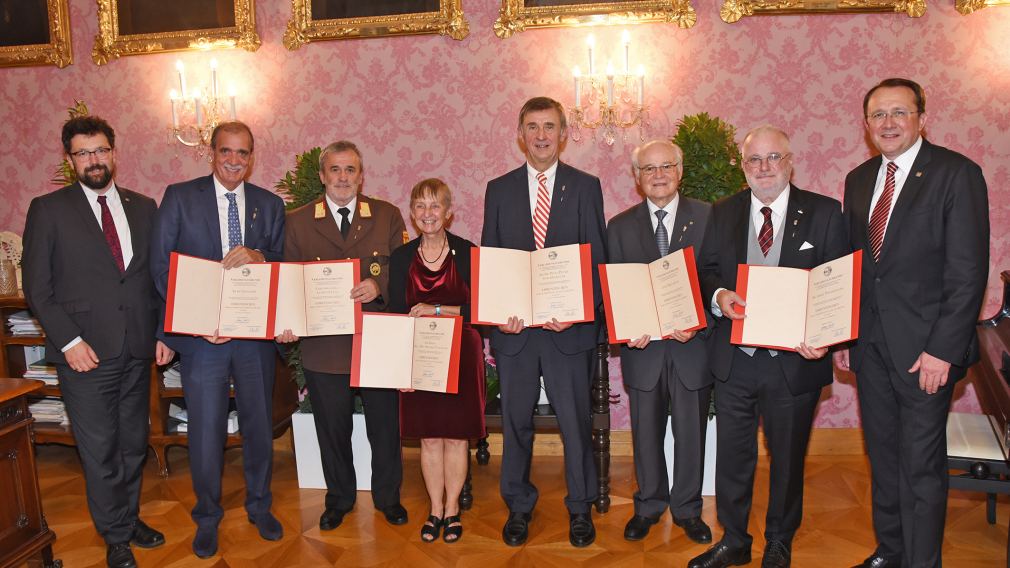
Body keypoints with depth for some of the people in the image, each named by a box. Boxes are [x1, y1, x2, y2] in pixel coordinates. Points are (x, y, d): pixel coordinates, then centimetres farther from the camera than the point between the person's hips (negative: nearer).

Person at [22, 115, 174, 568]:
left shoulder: (143, 208, 9)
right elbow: (37, 287, -3)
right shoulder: (48, 210, -1)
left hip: (138, 351, 3)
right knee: (100, 453, 5)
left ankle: (130, 518, 33)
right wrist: (69, 341, -12)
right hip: (85, 353, -3)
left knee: (134, 445, 15)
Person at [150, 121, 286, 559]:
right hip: (202, 334, -2)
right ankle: (207, 516, 28)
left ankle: (259, 505, 34)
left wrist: (257, 256, -18)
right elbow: (161, 265, -4)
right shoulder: (179, 197, 0)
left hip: (256, 334, 2)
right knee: (206, 431, 7)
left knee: (260, 425, 13)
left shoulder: (270, 205, 7)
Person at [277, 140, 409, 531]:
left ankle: (388, 496, 34)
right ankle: (339, 499, 35)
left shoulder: (388, 216, 3)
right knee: (332, 429, 14)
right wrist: (288, 322, -13)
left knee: (385, 426, 12)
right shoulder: (298, 222, 3)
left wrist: (379, 286, -21)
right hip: (323, 347, 0)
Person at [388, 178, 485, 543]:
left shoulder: (467, 253, -3)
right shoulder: (402, 258, 4)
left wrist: (438, 310, -19)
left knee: (456, 435, 5)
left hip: (460, 355, -2)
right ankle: (436, 509, 22)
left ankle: (452, 509, 21)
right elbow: (395, 314, 3)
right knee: (429, 437, 8)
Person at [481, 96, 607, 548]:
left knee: (576, 421, 8)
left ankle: (580, 507, 27)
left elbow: (597, 259, -1)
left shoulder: (585, 187, 2)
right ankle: (518, 507, 29)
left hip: (568, 325, -1)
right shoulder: (499, 189, 7)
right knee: (515, 421, 12)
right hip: (514, 326, 2)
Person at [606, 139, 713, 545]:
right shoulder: (620, 227, 5)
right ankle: (649, 505, 32)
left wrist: (698, 325, -17)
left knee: (691, 434, 11)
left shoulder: (708, 218, 0)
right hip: (643, 348, 1)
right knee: (646, 434, 13)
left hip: (693, 345, -1)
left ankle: (687, 508, 30)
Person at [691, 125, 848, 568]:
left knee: (788, 459, 14)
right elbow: (705, 270, 7)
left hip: (794, 360, -2)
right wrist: (719, 295, -16)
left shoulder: (824, 213, -2)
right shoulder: (723, 213, 6)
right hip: (734, 358, 2)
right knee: (731, 456, 13)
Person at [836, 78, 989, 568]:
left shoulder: (956, 174, -9)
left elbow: (968, 271, -13)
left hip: (923, 348, -6)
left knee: (920, 467, 2)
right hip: (869, 344, 6)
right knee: (883, 459, 16)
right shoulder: (858, 179, 10)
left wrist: (943, 349, -17)